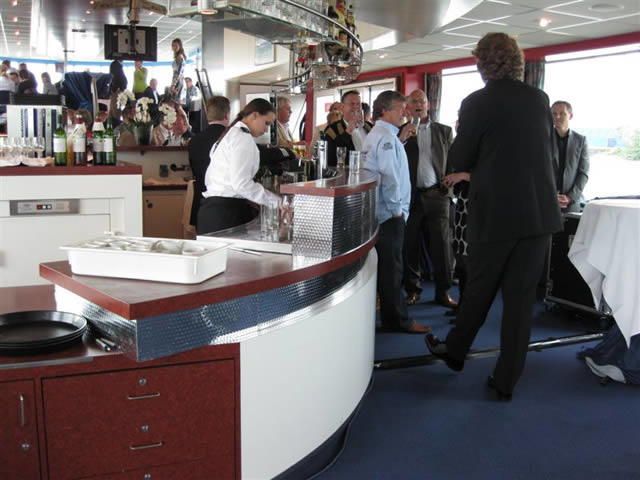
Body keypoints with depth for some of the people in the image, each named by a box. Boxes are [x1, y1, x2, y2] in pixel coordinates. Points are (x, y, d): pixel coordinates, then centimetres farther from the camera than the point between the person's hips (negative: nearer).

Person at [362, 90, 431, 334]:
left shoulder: (374, 135, 17)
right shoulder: (386, 136, -14)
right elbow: (390, 176, -22)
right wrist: (396, 209, -13)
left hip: (380, 211, 10)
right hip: (390, 213, -10)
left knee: (386, 265, 14)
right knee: (391, 267, -3)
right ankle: (397, 319, 5)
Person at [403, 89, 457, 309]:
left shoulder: (444, 131, 12)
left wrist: (448, 187, 1)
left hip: (436, 194, 0)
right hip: (410, 195, 0)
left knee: (441, 244, -2)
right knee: (411, 245, 3)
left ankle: (443, 291, 6)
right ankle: (412, 289, 14)